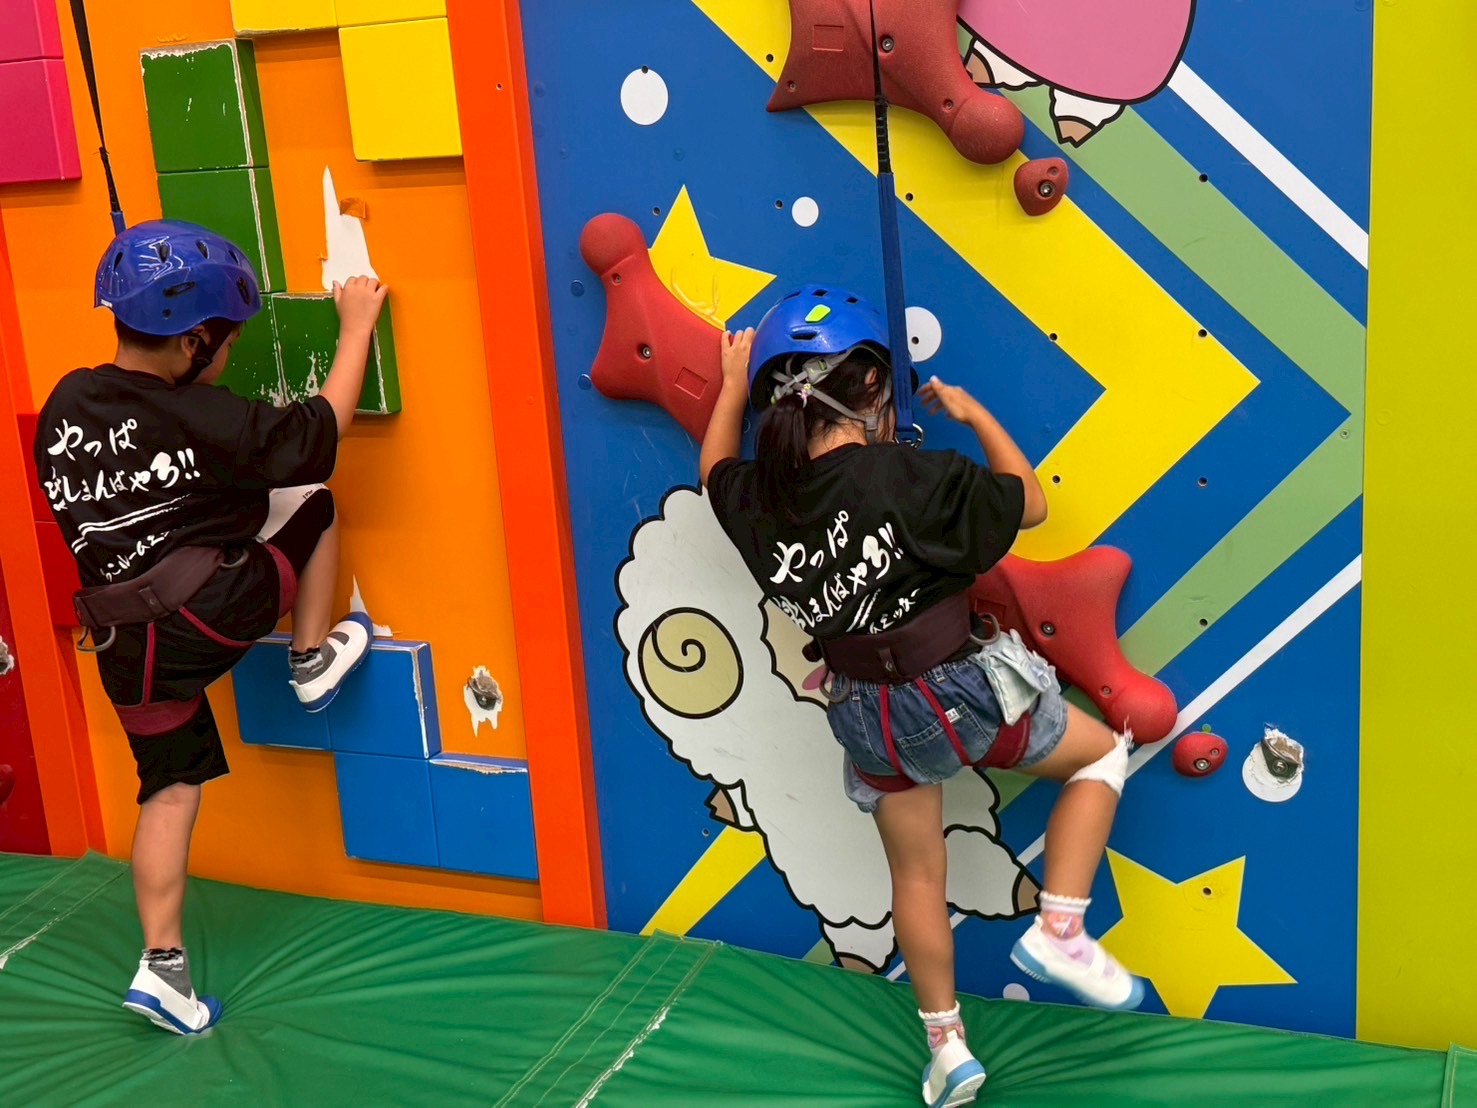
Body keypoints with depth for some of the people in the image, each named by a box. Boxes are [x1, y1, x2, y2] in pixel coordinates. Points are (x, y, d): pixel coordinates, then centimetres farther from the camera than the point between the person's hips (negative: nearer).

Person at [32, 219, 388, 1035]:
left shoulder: (64, 406, 3)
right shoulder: (201, 417, -15)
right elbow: (320, 434, -9)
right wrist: (356, 325, 0)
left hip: (124, 649, 6)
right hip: (211, 613, -6)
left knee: (170, 788, 18)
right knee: (313, 503, 13)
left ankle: (161, 964, 15)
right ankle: (315, 661, 23)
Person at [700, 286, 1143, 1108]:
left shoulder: (757, 499, -12)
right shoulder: (911, 477, -27)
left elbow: (715, 468, 14)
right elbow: (1031, 504, -11)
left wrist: (735, 384, 25)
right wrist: (974, 415, 1)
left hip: (869, 718, 5)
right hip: (966, 692, -5)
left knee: (917, 876, 24)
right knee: (1104, 754, 21)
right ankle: (1059, 932, 11)